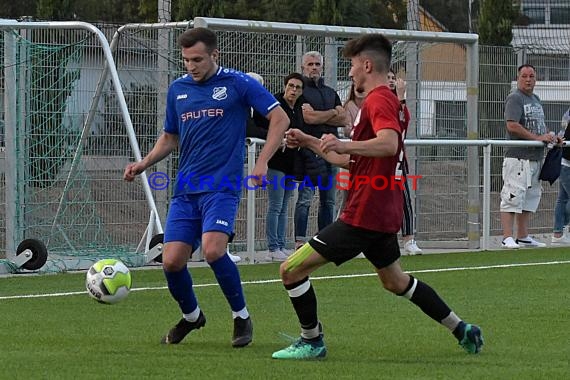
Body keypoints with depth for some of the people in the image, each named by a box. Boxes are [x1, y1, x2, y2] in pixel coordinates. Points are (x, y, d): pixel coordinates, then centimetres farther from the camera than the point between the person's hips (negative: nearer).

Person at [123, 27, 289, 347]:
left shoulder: (238, 84, -3)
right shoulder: (177, 89, 12)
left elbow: (280, 118, -3)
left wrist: (262, 163, -13)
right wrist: (144, 164, 7)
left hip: (222, 186, -5)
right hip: (186, 189, 5)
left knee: (213, 249, -25)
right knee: (172, 261, -5)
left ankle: (242, 317, -4)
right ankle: (191, 316, 24)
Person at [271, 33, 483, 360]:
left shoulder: (379, 100, -14)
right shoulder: (386, 100, 19)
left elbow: (389, 143, -36)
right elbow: (350, 161, 26)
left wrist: (345, 145, -48)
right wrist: (309, 142, 24)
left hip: (364, 215, -11)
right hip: (384, 212, 11)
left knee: (292, 270, -8)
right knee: (395, 281, 28)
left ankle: (312, 342, 0)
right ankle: (462, 330, 33)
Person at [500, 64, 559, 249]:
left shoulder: (536, 100, 20)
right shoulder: (514, 98, -8)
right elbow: (512, 125, -20)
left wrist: (550, 137, 6)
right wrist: (537, 138, -20)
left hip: (536, 157, 9)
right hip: (518, 156, -9)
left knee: (531, 197, 12)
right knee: (513, 196, -10)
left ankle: (523, 237, 19)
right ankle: (508, 238, -12)